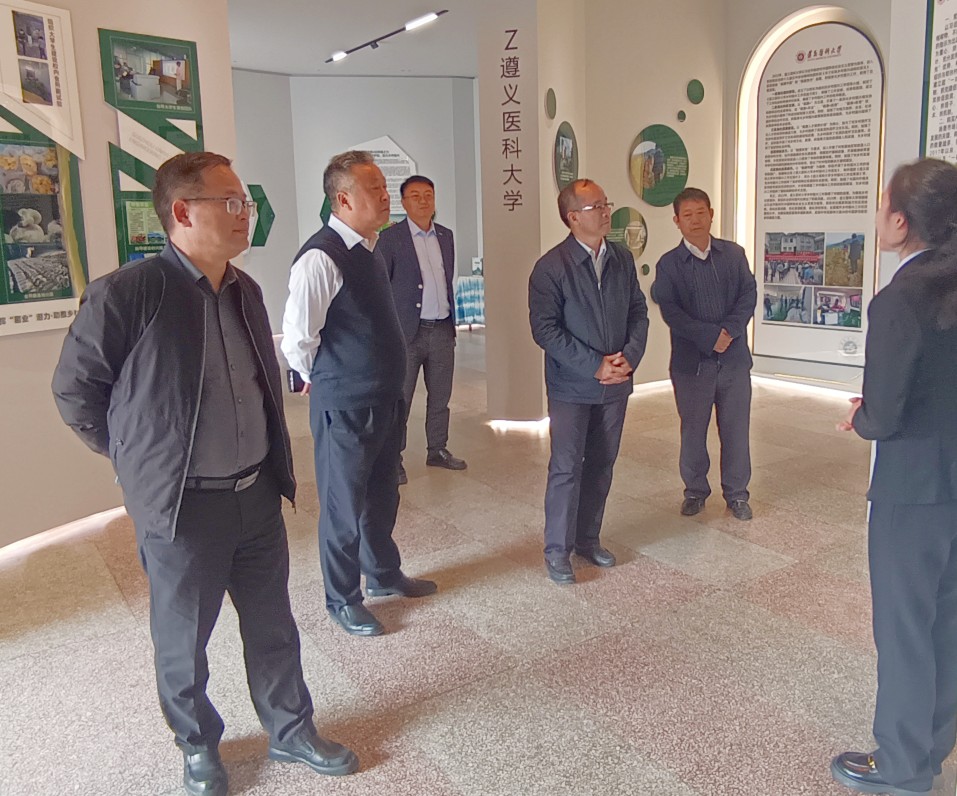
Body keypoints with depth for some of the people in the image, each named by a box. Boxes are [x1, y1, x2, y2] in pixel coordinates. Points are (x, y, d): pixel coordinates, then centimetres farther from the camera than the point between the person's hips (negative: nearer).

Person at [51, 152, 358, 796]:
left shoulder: (245, 291, 5)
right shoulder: (126, 295, -17)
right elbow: (75, 389, -5)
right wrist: (139, 457, 2)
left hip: (258, 495, 6)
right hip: (182, 506, -5)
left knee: (273, 626, 18)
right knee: (183, 641, 15)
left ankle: (292, 732, 38)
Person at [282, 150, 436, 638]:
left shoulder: (367, 249, 8)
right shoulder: (321, 257, -20)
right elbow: (297, 341, -21)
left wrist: (390, 381, 15)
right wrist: (323, 379, -5)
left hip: (384, 398, 8)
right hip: (345, 407, -8)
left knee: (382, 494, 23)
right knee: (344, 504, 8)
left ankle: (383, 574, 44)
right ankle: (342, 600, 26)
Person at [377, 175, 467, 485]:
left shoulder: (446, 236, 10)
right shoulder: (391, 238, -6)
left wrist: (452, 324, 15)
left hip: (442, 331, 5)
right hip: (407, 332, -5)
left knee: (440, 396, 14)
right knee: (399, 400, 2)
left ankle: (438, 451, 28)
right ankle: (393, 459, 12)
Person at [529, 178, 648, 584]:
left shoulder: (622, 259, 5)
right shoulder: (551, 266, -11)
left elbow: (638, 312, 9)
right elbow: (545, 328, -15)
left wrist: (629, 356, -9)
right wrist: (594, 366, -18)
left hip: (615, 384, 5)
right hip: (571, 386, -5)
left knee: (602, 464, 13)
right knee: (566, 468, 1)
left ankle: (588, 538, 28)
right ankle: (557, 550, 14)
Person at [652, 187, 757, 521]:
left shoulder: (734, 254, 5)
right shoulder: (668, 264, -2)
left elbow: (748, 294, 0)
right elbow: (671, 311, -10)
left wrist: (730, 330, -15)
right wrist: (710, 337, -17)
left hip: (734, 358, 2)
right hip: (691, 362, -2)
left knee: (736, 430, 8)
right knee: (693, 431, 9)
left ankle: (737, 493, 23)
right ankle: (695, 490, 26)